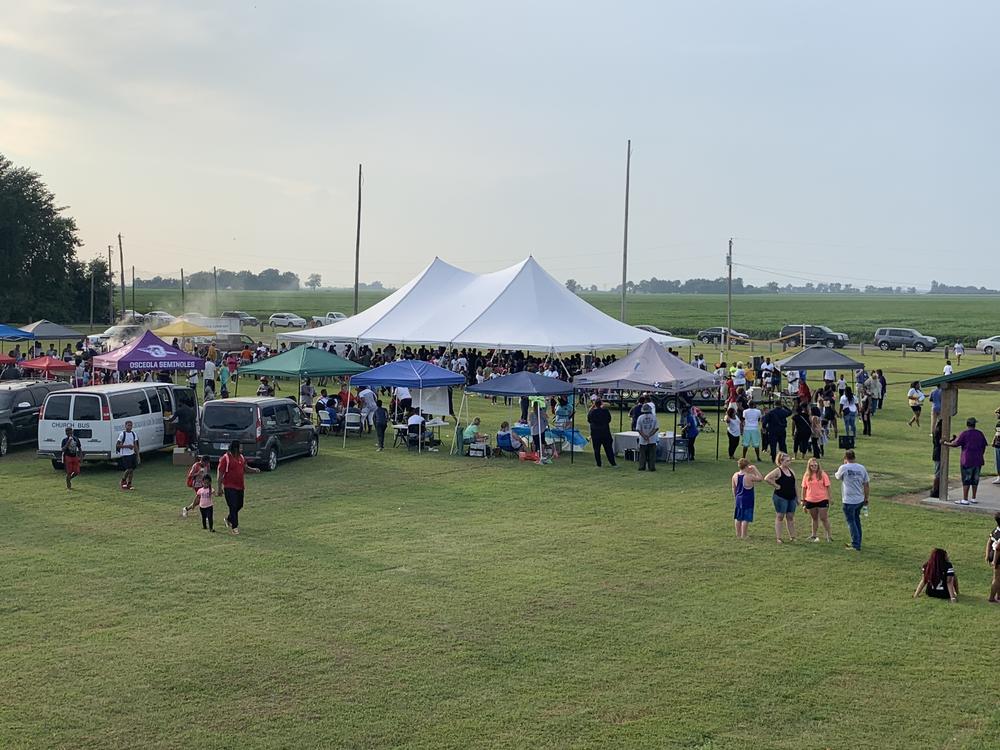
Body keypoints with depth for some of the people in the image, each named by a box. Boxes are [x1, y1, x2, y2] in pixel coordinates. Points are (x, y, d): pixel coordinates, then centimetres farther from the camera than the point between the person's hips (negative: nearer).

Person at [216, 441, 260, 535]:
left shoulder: (241, 457, 9)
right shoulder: (226, 458, -13)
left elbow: (245, 468, 19)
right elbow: (220, 473, -11)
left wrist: (254, 470, -3)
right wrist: (219, 488, -12)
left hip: (240, 486, 7)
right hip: (229, 487, -7)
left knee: (239, 506, 15)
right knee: (233, 506, -5)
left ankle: (229, 519, 39)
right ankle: (234, 527, 5)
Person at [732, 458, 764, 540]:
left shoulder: (735, 475, -1)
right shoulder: (749, 476, -19)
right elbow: (761, 478, -8)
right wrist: (755, 469, -5)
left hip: (738, 498, 6)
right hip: (747, 500, -6)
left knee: (738, 517, 14)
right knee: (745, 518, 1)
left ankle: (738, 534, 23)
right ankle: (743, 535, 5)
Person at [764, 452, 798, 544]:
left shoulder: (791, 471, 12)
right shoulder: (778, 471, -9)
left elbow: (794, 486, 17)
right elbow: (767, 478, -21)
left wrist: (798, 498, 14)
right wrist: (776, 485, -15)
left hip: (791, 497, 6)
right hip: (780, 497, -6)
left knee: (790, 517, 9)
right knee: (780, 517, -2)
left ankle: (792, 536, 14)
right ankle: (778, 537, 0)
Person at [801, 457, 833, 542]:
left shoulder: (822, 474, -4)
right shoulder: (806, 475, 2)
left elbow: (827, 487, -2)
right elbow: (804, 488, 7)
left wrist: (829, 500, -5)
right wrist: (803, 501, 7)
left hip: (822, 500, -3)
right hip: (810, 501, 3)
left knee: (824, 518, -2)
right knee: (814, 518, 14)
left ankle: (829, 536, 7)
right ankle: (814, 535, 24)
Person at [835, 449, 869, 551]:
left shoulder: (844, 468, -12)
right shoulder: (861, 468, 1)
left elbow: (837, 476, 9)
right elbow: (866, 484, 7)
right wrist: (866, 498, 17)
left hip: (849, 501, -5)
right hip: (860, 500, 5)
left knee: (851, 522, 3)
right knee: (857, 520, 19)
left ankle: (856, 545, 2)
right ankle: (857, 542, 28)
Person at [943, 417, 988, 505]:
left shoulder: (965, 433, -10)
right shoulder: (980, 434, 8)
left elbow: (955, 444, -12)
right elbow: (984, 446, 14)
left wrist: (945, 443, 2)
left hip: (967, 461, -6)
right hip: (978, 461, 6)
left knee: (966, 480, -4)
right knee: (975, 480, 13)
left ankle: (965, 499, -5)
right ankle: (974, 498, 18)